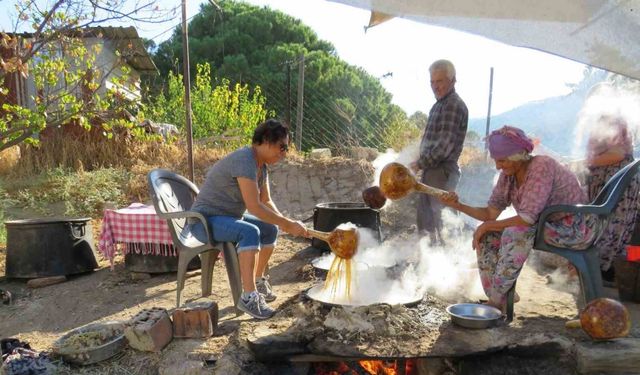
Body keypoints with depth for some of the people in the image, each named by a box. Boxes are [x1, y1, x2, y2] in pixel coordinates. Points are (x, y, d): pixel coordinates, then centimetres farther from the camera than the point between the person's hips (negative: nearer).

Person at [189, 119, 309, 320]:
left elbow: (266, 201, 8)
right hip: (205, 220, -10)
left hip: (228, 217, 10)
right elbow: (254, 206, -31)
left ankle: (258, 280, 26)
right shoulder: (244, 160, -25)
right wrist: (287, 224, -25)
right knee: (250, 232, -33)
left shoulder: (261, 165, 6)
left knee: (271, 229, 12)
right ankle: (249, 296, -29)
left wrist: (285, 222, -8)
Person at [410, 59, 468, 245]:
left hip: (442, 171, -10)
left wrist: (420, 163, -14)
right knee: (425, 213, 17)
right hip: (432, 169, 10)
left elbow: (445, 145, -22)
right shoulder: (439, 104, 15)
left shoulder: (454, 105, -15)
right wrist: (422, 163, 11)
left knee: (436, 215, -3)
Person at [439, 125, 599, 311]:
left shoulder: (541, 166, -27)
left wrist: (487, 225, -22)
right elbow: (491, 213, -2)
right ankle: (497, 298, 1)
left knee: (517, 231, -31)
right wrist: (458, 205, -16)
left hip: (575, 229, -8)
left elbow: (527, 218, -31)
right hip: (547, 225, 8)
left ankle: (497, 299, -19)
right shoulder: (508, 175, -3)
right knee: (487, 235, -6)